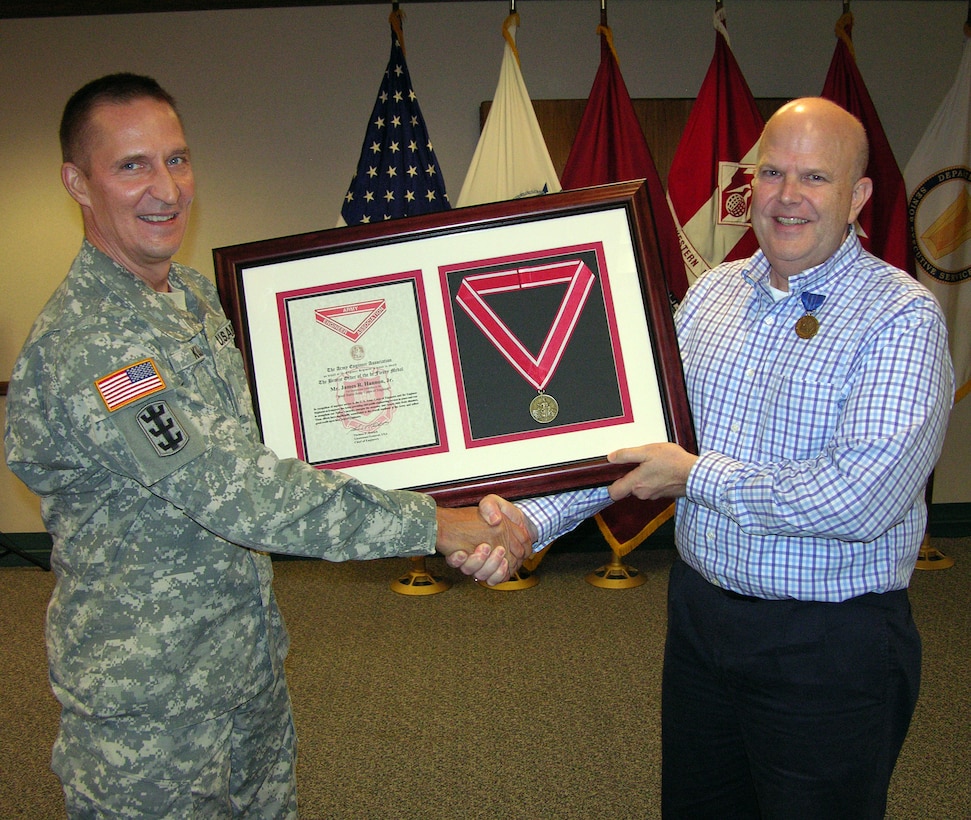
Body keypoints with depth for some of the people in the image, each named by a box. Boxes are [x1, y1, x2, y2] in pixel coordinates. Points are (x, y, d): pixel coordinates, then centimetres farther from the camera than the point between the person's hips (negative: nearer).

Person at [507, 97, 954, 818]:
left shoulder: (903, 318, -15)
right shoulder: (711, 292, 3)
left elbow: (862, 497, -27)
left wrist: (695, 475, -18)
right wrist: (530, 519, -10)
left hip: (831, 647, -5)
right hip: (699, 613, 6)